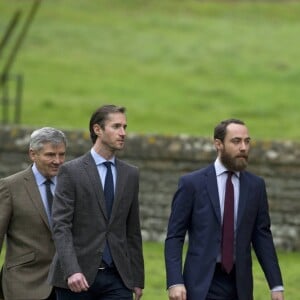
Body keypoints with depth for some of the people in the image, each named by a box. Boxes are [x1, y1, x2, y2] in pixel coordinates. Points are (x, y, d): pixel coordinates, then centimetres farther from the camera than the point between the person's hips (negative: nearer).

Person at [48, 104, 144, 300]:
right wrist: (71, 270, -21)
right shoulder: (71, 171, -2)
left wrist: (138, 279, 13)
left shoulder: (130, 174, 13)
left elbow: (133, 230, 15)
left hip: (117, 277, 3)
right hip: (78, 277, -3)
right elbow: (61, 226, -9)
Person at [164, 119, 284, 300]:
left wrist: (276, 285, 4)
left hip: (239, 284, 3)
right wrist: (175, 282, -14)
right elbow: (174, 236, -2)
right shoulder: (192, 183, -2)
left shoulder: (256, 185, 8)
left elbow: (262, 236, 10)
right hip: (202, 284, -3)